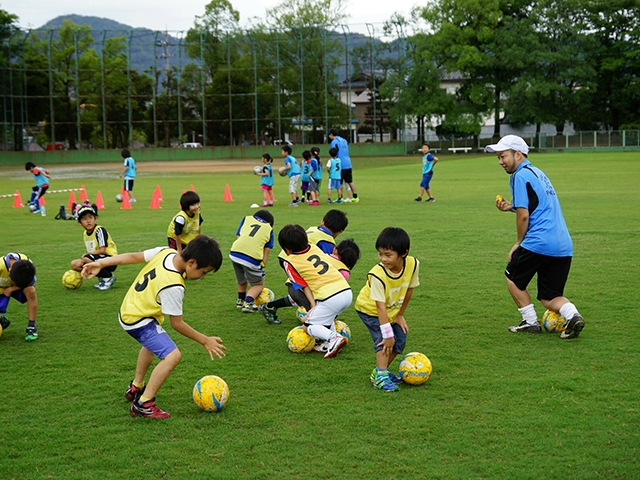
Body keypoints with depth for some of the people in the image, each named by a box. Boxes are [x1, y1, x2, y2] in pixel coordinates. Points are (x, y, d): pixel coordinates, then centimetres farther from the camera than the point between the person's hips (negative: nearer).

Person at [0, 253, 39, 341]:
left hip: (18, 287, 1)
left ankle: (31, 327, -21)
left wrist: (11, 289, -26)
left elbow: (30, 283, -16)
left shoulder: (27, 264, -30)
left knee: (31, 291, -33)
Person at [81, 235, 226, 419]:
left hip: (128, 310, 10)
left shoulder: (166, 252, -12)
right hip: (139, 321, -10)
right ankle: (143, 404, -13)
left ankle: (136, 388, 53)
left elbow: (134, 256, -3)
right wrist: (205, 341, -13)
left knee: (152, 345, 35)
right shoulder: (173, 287, -33)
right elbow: (177, 323, -22)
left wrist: (101, 263, 5)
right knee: (172, 355, -21)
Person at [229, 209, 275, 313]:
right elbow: (266, 251, 14)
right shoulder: (269, 229, 20)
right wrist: (262, 266, 16)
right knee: (259, 284, 17)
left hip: (235, 253, 3)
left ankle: (240, 301, 45)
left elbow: (238, 236, 19)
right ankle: (248, 303, -2)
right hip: (253, 257, -3)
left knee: (241, 280, 30)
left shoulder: (247, 219, 25)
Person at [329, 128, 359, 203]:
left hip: (341, 165, -7)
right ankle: (355, 197, 9)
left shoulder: (334, 142, -8)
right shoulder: (344, 140, 16)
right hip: (348, 164, 7)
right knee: (350, 181, 11)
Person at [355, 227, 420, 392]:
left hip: (393, 309, 6)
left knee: (400, 340, 2)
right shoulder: (377, 275, -36)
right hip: (370, 309, -5)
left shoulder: (413, 264, -24)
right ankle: (380, 377, -17)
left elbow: (409, 290, -8)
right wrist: (388, 334, -33)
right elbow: (380, 306, -34)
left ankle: (380, 370, 19)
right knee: (383, 339, -22)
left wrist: (400, 315, -3)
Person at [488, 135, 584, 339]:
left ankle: (530, 322, 14)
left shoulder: (521, 175, -7)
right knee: (549, 298, 14)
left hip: (539, 243, -8)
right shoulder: (537, 172, 21)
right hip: (564, 247, 8)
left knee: (513, 276, 18)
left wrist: (518, 244, 2)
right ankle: (572, 315, -13)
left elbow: (523, 216, -12)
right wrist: (510, 206, 17)